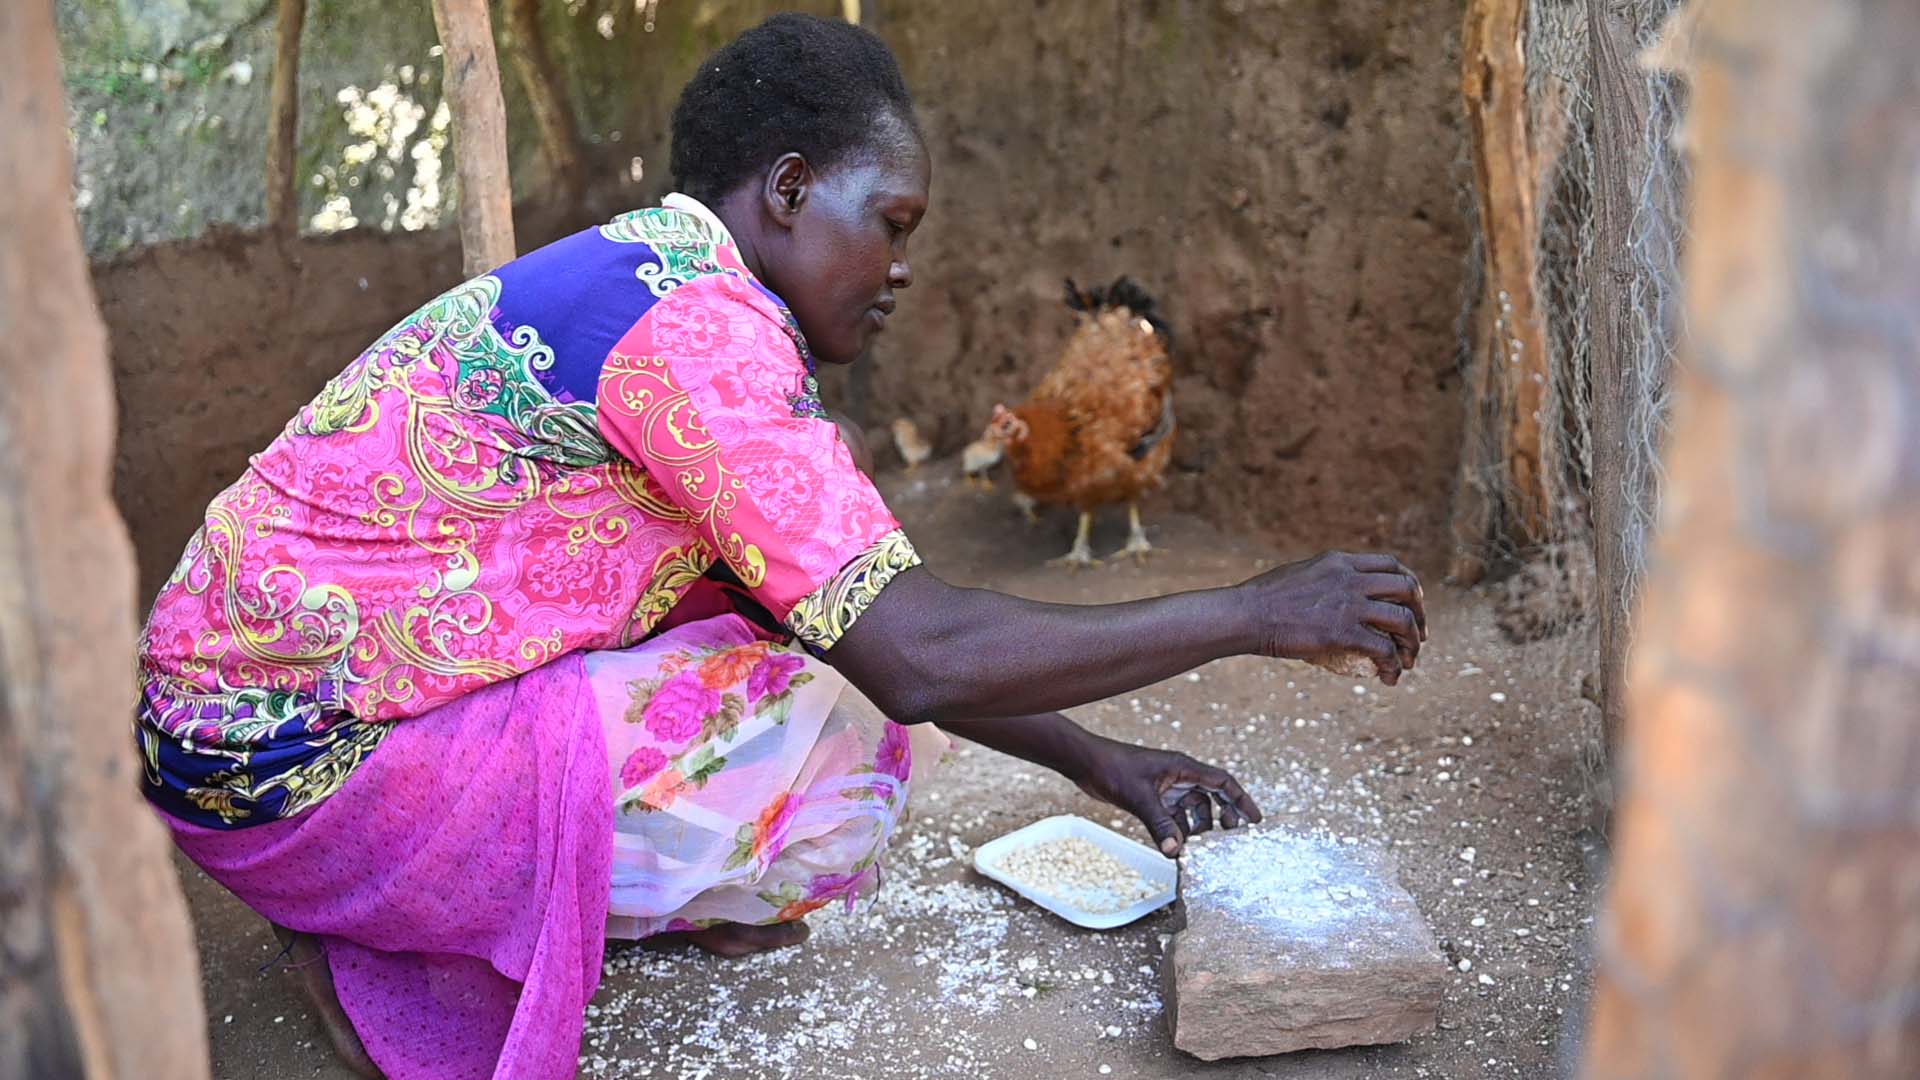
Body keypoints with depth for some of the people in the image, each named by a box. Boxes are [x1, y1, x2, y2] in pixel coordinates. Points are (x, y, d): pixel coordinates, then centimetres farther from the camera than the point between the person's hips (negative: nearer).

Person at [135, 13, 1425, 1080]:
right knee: (839, 733, -16)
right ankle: (378, 938, -4)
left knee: (811, 620, 5)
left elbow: (881, 615, 11)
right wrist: (1254, 613, -17)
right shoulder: (691, 317, -22)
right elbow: (921, 656, -28)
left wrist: (1094, 759, 8)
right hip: (292, 766, -9)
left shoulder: (646, 278, 9)